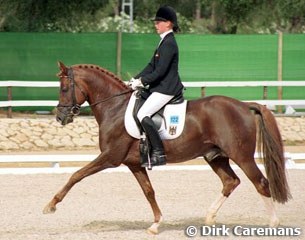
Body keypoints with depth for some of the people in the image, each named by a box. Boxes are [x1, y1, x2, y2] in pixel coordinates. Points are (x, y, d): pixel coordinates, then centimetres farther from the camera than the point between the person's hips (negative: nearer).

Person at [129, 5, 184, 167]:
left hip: (166, 89, -11)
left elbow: (160, 71, -21)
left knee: (143, 114, -22)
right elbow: (152, 66, 18)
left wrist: (142, 82, -16)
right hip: (160, 87, 11)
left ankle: (159, 154, -22)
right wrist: (136, 79, 8)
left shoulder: (169, 44, -15)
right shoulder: (164, 42, 17)